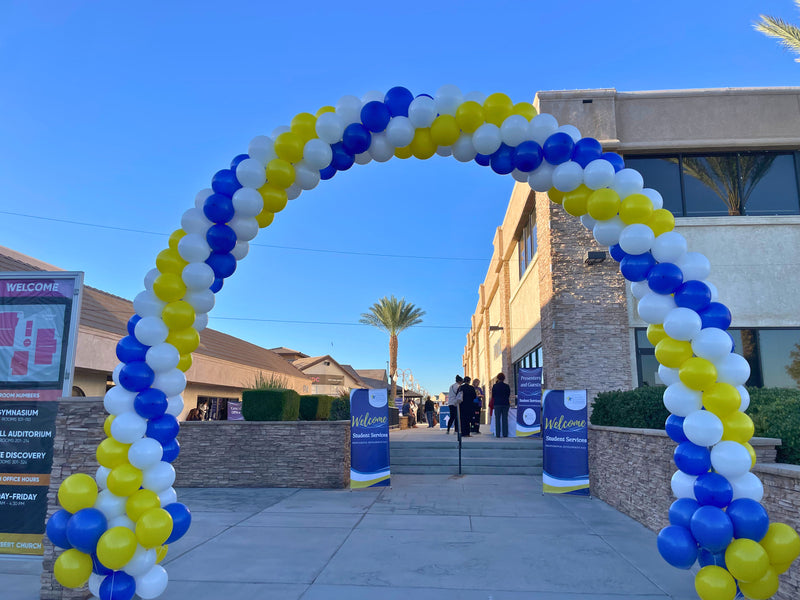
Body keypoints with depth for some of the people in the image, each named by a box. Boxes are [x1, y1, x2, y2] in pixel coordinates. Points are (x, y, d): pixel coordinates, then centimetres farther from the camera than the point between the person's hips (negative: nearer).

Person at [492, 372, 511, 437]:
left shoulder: (494, 386, -5)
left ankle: (498, 434, 0)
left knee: (497, 419, 3)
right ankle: (505, 434, 2)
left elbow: (493, 395, 4)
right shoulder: (507, 386, -2)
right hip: (505, 403, 1)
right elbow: (509, 395, 7)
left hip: (497, 404, -1)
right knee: (505, 419, 5)